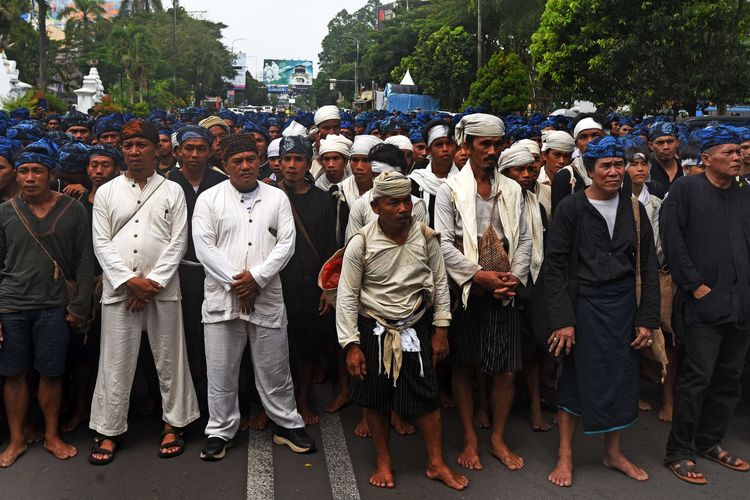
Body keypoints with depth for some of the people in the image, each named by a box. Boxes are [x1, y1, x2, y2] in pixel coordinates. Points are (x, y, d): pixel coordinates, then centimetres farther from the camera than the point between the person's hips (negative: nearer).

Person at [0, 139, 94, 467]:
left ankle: (52, 435, 24)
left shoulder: (73, 211, -1)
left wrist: (79, 307, -4)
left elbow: (85, 261, 0)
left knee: (51, 373, 7)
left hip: (54, 306, -1)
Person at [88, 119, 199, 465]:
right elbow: (102, 243, 2)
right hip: (118, 289, 1)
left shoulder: (172, 191, 4)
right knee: (116, 362, 6)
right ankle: (108, 431, 19)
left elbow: (178, 242, -3)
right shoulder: (106, 192, 8)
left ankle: (173, 424, 21)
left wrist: (152, 283, -10)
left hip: (162, 290, -1)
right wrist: (129, 280, -10)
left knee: (169, 359, 7)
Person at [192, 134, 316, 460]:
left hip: (266, 296, 1)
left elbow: (286, 244, -1)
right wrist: (234, 281, -12)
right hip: (222, 297, 0)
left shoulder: (277, 198, 7)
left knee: (275, 369, 10)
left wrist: (256, 277, -12)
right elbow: (204, 247, -4)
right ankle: (220, 431, 23)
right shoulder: (209, 199, 4)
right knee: (221, 371, 7)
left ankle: (287, 424, 26)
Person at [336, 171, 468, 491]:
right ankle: (383, 462, 31)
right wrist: (351, 345, -10)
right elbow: (347, 296, -10)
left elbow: (440, 283, 2)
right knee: (375, 398, 11)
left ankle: (436, 464, 25)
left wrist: (441, 329, 3)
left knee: (427, 396, 7)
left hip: (415, 328, 1)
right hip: (372, 330, -1)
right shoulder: (361, 243, -15)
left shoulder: (426, 238, -10)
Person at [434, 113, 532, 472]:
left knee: (506, 372, 5)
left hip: (503, 293, 3)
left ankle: (498, 439, 24)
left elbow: (523, 239, 8)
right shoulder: (450, 189, -2)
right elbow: (444, 242, -9)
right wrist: (479, 275, -15)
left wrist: (514, 277, -7)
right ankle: (470, 440, 24)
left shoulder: (512, 190, 10)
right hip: (465, 291, -3)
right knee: (464, 368, 9)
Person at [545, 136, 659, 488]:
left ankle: (613, 452, 31)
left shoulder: (633, 210, 6)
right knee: (576, 377, 4)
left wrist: (647, 319, 2)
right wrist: (562, 320, -14)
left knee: (621, 377, 11)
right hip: (584, 304, -4)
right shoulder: (571, 209, -7)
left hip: (623, 306, 4)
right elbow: (554, 267, -9)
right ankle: (565, 455, 20)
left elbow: (648, 267, 8)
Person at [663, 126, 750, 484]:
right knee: (697, 378, -4)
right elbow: (672, 242, -9)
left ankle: (710, 441, 29)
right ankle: (678, 452, 9)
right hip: (704, 303, -6)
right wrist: (695, 285, -11)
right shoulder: (685, 190, -3)